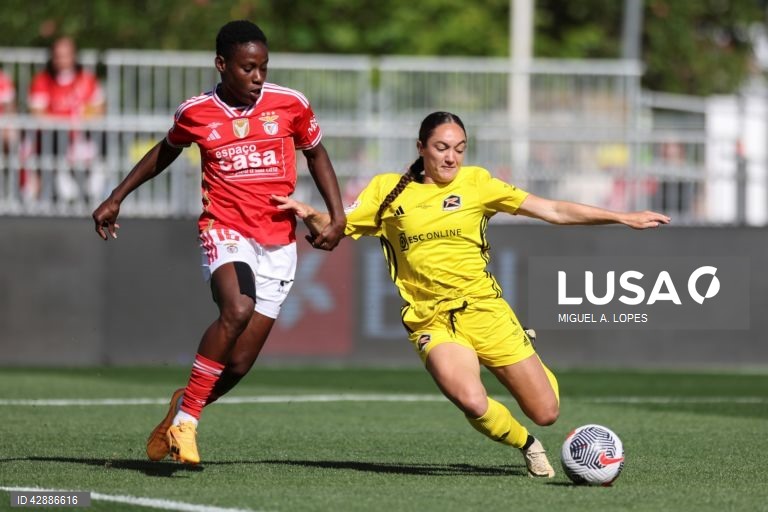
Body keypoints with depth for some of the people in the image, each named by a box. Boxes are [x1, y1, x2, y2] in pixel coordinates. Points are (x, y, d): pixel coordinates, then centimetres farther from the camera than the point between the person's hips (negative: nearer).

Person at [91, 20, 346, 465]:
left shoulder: (291, 104, 0)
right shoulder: (195, 113, 0)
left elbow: (316, 153, 17)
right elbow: (166, 152, 21)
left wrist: (337, 215, 7)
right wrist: (116, 199, 22)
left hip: (278, 243, 2)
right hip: (225, 232, -2)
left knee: (239, 364, -3)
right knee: (237, 309, -34)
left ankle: (185, 408, 28)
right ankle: (187, 415, -21)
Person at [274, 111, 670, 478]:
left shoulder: (475, 183, 3)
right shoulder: (387, 190, 3)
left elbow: (553, 211, 3)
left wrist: (623, 218, -1)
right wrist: (309, 215, -15)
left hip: (483, 309, 1)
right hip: (432, 322, -1)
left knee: (546, 412, 0)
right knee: (472, 403, -30)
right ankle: (526, 445, 2)